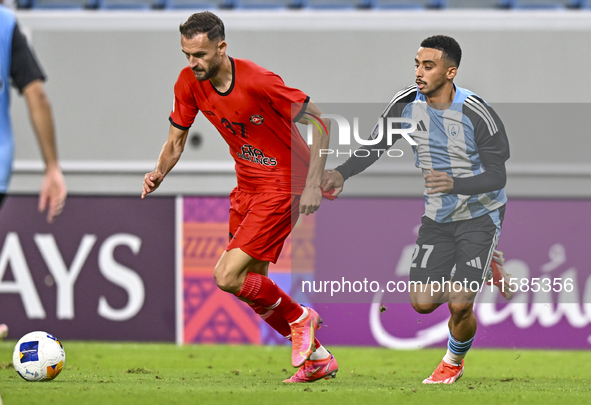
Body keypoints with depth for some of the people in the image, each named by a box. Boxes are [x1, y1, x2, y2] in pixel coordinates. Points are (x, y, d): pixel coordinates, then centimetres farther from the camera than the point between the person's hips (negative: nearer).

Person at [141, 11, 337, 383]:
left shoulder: (258, 81, -24)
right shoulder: (189, 83, -5)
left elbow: (320, 123, -18)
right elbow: (176, 139, 7)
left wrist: (314, 183, -23)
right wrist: (159, 174, -13)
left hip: (283, 184, -8)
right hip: (247, 183, 8)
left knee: (227, 277, -16)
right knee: (252, 287, 10)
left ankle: (300, 318, 7)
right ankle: (318, 359, 25)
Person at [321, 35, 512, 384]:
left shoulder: (477, 114, -24)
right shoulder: (406, 104, -10)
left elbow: (497, 177, -22)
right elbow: (374, 147, -2)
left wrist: (456, 184, -40)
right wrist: (342, 173, -21)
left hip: (480, 214, -5)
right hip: (438, 217, 5)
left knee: (459, 305, -15)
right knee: (422, 302, 0)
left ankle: (454, 362, 20)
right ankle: (483, 268, 30)